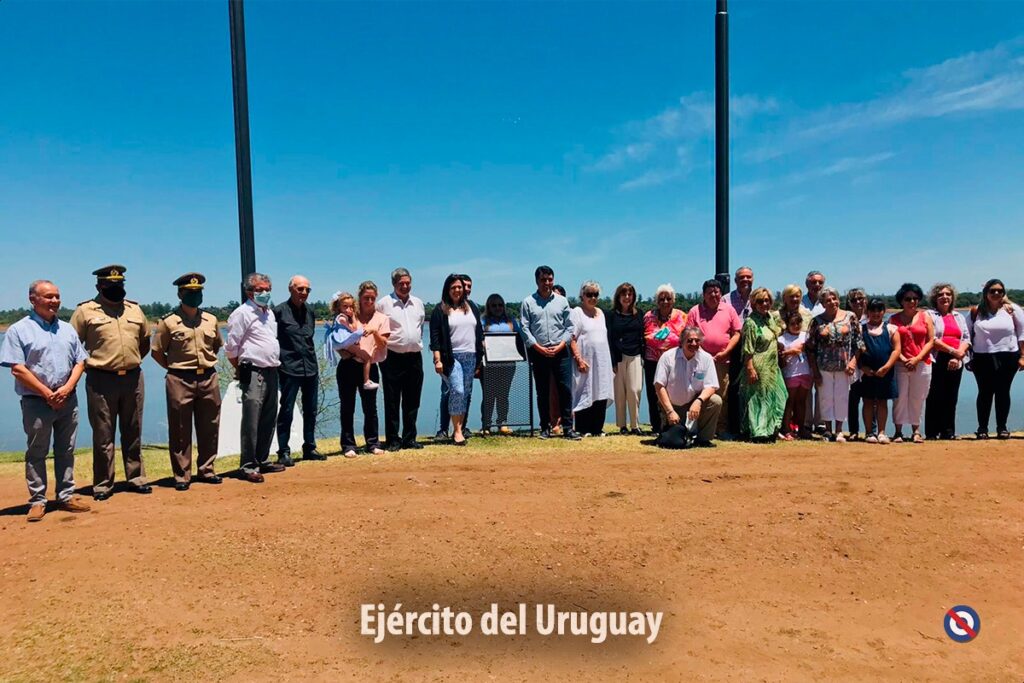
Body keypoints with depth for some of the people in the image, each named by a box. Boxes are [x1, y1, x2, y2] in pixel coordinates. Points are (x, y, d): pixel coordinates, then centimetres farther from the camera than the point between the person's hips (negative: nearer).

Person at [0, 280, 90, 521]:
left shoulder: (67, 329, 11)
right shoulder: (19, 330, -4)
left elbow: (80, 362, 9)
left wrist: (67, 388, -7)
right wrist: (47, 393, -13)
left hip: (67, 400, 5)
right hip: (36, 402, -4)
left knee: (66, 451, 10)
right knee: (36, 453, 5)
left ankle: (66, 496, 19)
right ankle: (37, 501, 13)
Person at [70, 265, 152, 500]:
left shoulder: (135, 309, 11)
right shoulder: (85, 311, -2)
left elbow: (145, 340, 22)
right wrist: (89, 365, 0)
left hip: (133, 379, 4)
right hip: (101, 381, -4)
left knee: (133, 434, 12)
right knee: (103, 436, 3)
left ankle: (136, 478, 21)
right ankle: (103, 485, 12)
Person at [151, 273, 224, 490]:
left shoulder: (211, 320, 9)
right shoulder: (168, 322, -4)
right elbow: (157, 352, 2)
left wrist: (207, 364, 12)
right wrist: (175, 368, -1)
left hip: (209, 378, 4)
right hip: (180, 381, -4)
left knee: (209, 429, 10)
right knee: (180, 431, 3)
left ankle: (206, 470, 23)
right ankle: (182, 475, 12)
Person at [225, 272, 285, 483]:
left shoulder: (269, 313, 17)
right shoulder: (242, 313, -7)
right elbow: (231, 348, -8)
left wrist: (275, 365, 16)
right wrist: (242, 370, -2)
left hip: (271, 372, 8)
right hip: (253, 373, -8)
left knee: (268, 420, 12)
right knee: (251, 422, -6)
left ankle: (262, 460, 23)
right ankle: (248, 467, 0)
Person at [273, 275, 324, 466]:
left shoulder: (309, 310, 11)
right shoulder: (280, 311, -6)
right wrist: (278, 361, -8)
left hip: (311, 367, 6)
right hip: (290, 369, -6)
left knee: (310, 411, 12)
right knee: (286, 411, 0)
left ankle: (309, 448, 22)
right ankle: (283, 452, 7)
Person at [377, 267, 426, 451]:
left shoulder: (418, 303, 12)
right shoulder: (383, 303, -3)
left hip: (415, 357, 5)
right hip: (393, 358, -4)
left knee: (412, 401, 9)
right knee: (392, 401, 0)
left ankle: (409, 438, 18)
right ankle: (393, 440, 8)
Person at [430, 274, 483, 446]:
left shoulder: (472, 308, 16)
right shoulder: (440, 310, 2)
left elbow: (480, 333, 18)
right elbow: (435, 337, -3)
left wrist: (480, 357, 12)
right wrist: (438, 360, -12)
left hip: (470, 357, 5)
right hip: (451, 357, -5)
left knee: (467, 393, 5)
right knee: (457, 391, -15)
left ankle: (460, 428, 13)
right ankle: (457, 430, -8)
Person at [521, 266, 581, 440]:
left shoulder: (562, 301, 9)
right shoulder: (528, 302, 3)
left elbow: (569, 327, 7)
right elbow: (524, 328, -2)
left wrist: (560, 345, -7)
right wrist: (538, 347, -10)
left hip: (560, 352, 1)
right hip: (538, 353, -1)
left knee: (566, 390, -3)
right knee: (542, 392, 6)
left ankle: (568, 428, 2)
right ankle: (545, 428, 14)